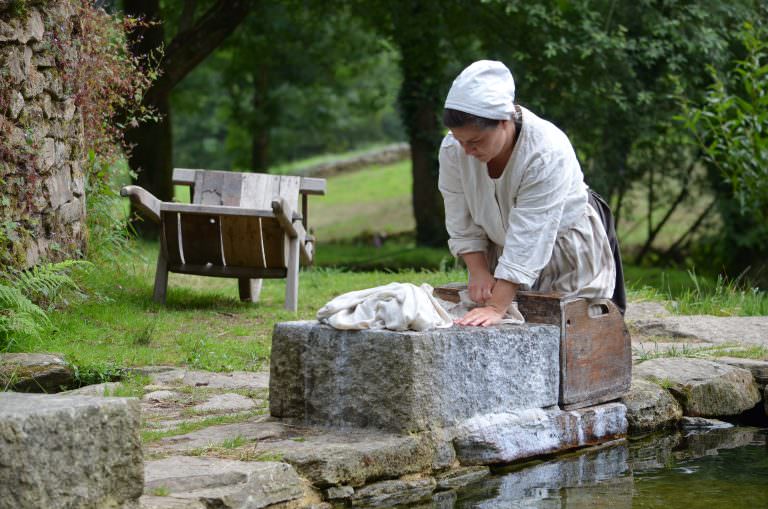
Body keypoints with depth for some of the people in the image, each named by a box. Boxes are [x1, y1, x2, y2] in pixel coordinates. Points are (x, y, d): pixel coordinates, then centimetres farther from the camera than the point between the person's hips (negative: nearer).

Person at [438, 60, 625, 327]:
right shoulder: (453, 150, -19)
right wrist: (478, 271, -22)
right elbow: (462, 224, -8)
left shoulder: (548, 154, -35)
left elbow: (528, 237, -38)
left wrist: (496, 308, -41)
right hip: (503, 252, 4)